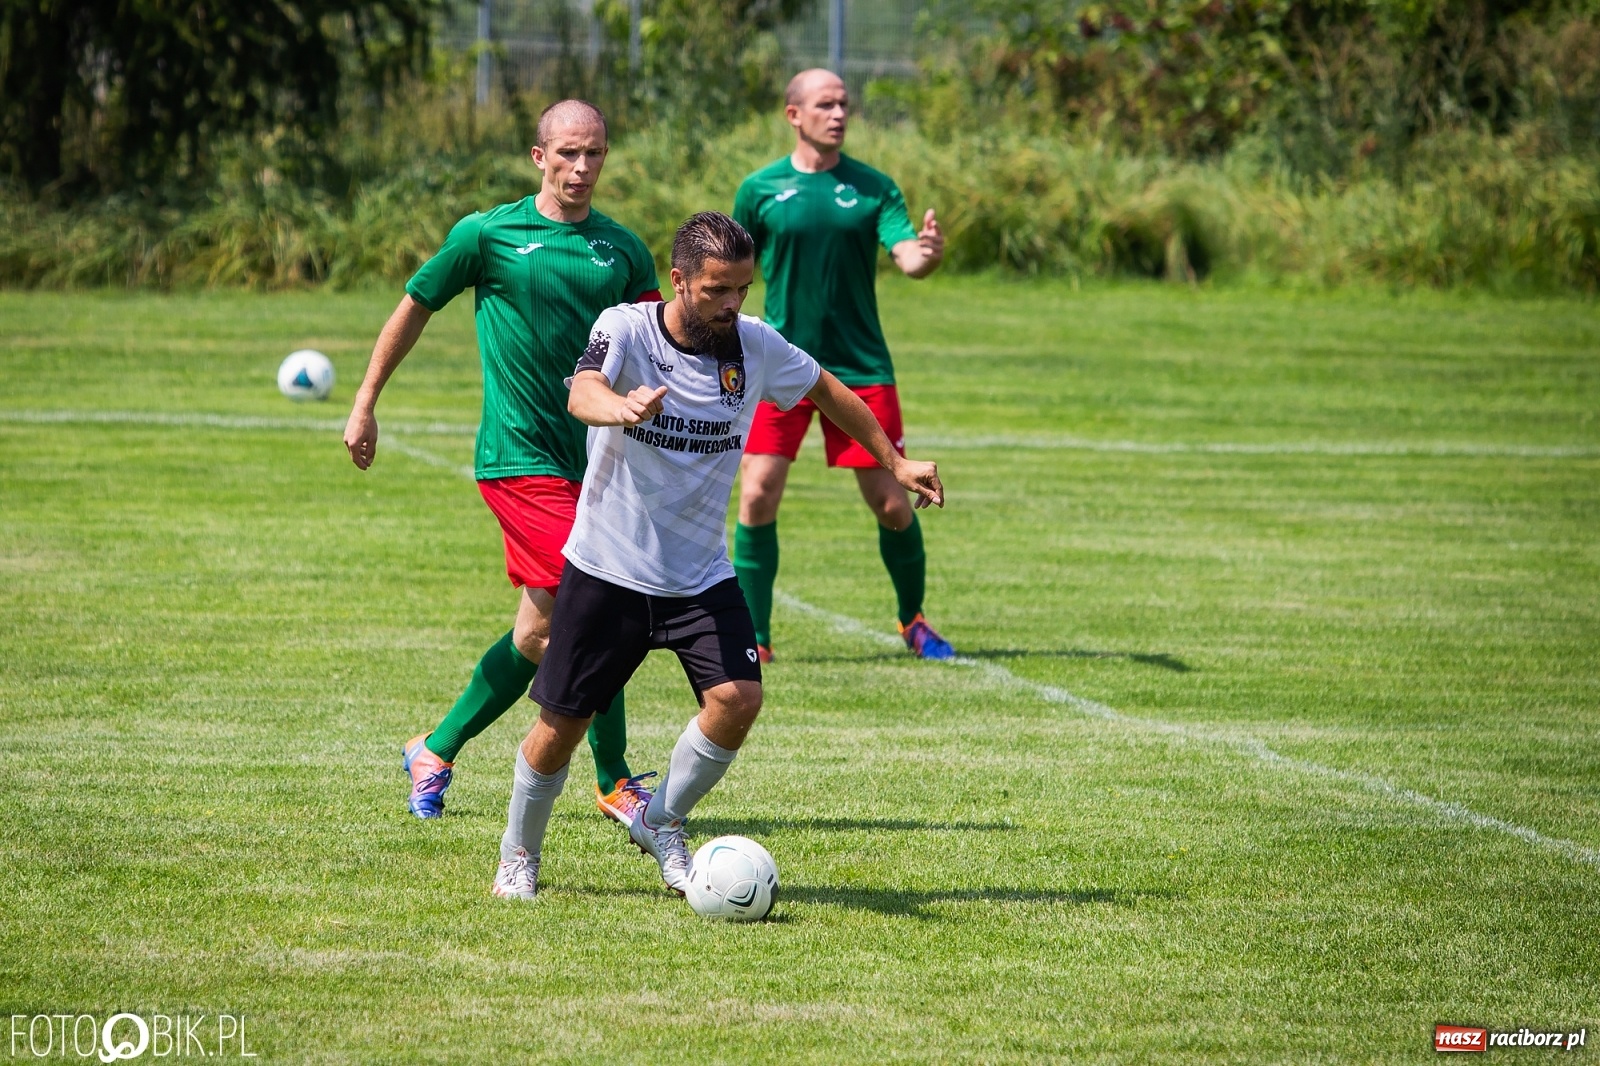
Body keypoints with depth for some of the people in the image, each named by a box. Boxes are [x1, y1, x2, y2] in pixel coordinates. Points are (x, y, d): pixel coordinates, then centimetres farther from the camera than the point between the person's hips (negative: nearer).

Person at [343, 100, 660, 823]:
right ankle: (614, 782, -2)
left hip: (591, 458, 5)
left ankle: (436, 752, 29)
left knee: (540, 632, 11)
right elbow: (414, 308, 9)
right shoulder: (487, 235, -2)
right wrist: (365, 405, 11)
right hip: (519, 456, -5)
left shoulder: (622, 250, 8)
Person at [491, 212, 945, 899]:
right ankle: (518, 854, 28)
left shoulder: (756, 346, -4)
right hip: (608, 567, -3)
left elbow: (825, 390, 16)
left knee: (738, 699, -17)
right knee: (561, 724, 2)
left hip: (701, 576, 3)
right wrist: (620, 408, -60)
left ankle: (662, 823, 9)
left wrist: (894, 462, 19)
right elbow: (582, 394, -36)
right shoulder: (625, 329, -16)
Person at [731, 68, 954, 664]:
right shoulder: (760, 190, 2)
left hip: (860, 368, 0)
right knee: (757, 497, -11)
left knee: (891, 504, 1)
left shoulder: (872, 188, 2)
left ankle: (913, 621, 25)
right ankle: (754, 640, -2)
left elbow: (907, 258, -10)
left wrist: (928, 253, -33)